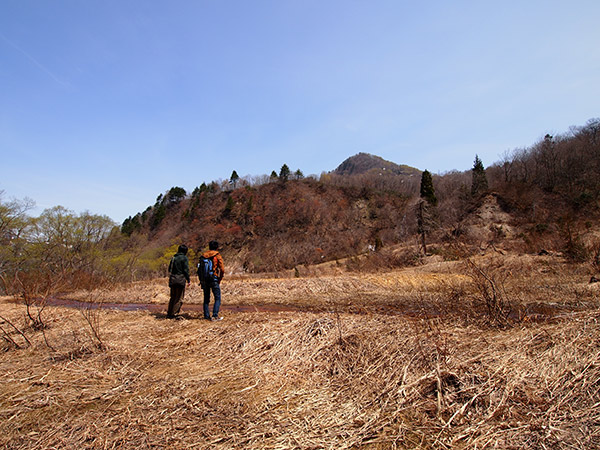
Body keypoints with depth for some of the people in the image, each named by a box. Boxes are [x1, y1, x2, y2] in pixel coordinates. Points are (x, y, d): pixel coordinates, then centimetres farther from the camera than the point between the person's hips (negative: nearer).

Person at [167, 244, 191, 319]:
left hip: (172, 279, 7)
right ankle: (174, 313, -1)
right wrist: (188, 280, -6)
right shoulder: (184, 258, -8)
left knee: (173, 297, 16)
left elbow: (169, 269, 15)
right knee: (179, 298, 1)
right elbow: (186, 270, -12)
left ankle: (169, 313, 17)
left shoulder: (173, 257, 11)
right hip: (180, 279, -7)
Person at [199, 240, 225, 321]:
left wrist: (201, 280, 17)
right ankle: (215, 315, -5)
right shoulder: (217, 256, -5)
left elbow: (199, 269, 10)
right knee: (217, 298, 4)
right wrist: (220, 279, 2)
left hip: (204, 280, 5)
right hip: (214, 280, -4)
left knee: (206, 298, 14)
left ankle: (206, 315, 14)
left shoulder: (203, 255, 8)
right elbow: (222, 269, -11)